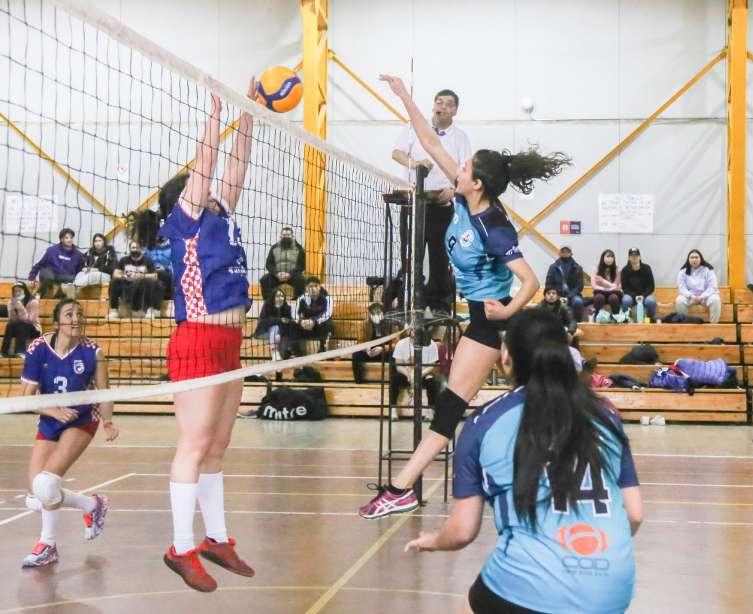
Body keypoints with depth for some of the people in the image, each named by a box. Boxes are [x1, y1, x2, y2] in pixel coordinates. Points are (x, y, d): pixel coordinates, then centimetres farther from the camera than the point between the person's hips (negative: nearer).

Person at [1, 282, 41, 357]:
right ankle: (5, 351, -25)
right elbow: (11, 320, -7)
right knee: (9, 325, -26)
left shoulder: (33, 302, -14)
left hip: (33, 330, -4)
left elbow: (29, 320, -21)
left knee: (21, 326, -33)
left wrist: (21, 308, -32)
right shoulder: (11, 302, 0)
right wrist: (12, 309, -23)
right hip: (19, 329, 4)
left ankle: (21, 351, -35)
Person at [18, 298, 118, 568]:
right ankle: (92, 505, 27)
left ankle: (48, 545, 1)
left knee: (45, 482, -24)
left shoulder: (92, 352, -15)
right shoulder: (38, 349, -14)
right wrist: (54, 411, -29)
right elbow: (28, 396, -12)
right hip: (49, 424, 3)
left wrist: (108, 421, -30)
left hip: (82, 421, -3)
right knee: (36, 500, -2)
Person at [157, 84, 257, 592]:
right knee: (195, 446, -6)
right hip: (197, 343, -8)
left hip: (228, 344, 8)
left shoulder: (222, 216, 17)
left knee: (217, 448, 12)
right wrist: (217, 106, -3)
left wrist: (248, 112, 16)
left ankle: (217, 539, 20)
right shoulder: (184, 221, -2)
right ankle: (181, 549, 0)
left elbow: (236, 167, 16)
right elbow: (206, 162, -7)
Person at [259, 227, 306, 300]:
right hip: (276, 275, 2)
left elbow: (301, 266, -4)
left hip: (293, 275, -2)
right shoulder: (274, 248, 8)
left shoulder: (298, 248, 2)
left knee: (300, 280, -33)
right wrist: (276, 273, -18)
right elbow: (269, 264, 3)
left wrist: (290, 274, -20)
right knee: (264, 280, -24)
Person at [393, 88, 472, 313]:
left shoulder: (460, 138, 7)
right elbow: (396, 153, 1)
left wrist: (453, 189, -22)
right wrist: (413, 163, -21)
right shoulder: (415, 129, 10)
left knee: (440, 259, 2)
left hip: (442, 206, -1)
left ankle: (440, 307, 9)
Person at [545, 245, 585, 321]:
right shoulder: (553, 267, 7)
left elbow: (579, 286, 0)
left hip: (572, 295, 0)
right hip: (557, 295, 0)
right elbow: (548, 285, 5)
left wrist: (568, 297, -14)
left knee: (578, 302, -33)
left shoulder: (577, 268, 4)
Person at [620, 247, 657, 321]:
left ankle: (651, 320, -10)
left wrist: (643, 296, -21)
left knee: (651, 301, -32)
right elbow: (625, 287, -6)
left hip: (645, 294, 0)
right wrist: (635, 296, -21)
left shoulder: (646, 268, -5)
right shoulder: (625, 270, -5)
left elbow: (651, 286, -5)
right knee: (626, 300, -35)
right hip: (630, 294, 0)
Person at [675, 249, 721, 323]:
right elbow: (682, 287, -7)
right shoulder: (683, 271, 1)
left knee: (715, 300, -33)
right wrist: (692, 296, -24)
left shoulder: (708, 270, -3)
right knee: (679, 301, -31)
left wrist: (701, 297, -22)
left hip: (705, 296, -1)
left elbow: (712, 287, -9)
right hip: (690, 296, 1)